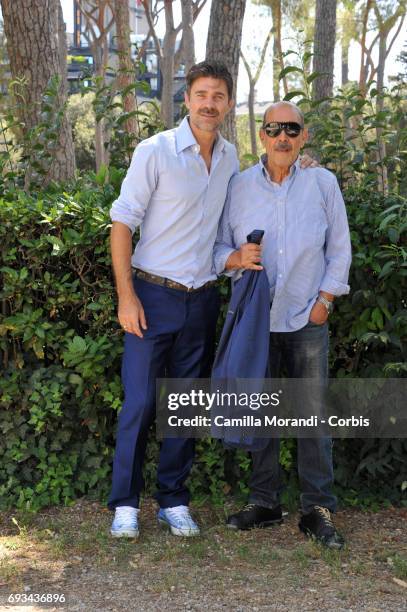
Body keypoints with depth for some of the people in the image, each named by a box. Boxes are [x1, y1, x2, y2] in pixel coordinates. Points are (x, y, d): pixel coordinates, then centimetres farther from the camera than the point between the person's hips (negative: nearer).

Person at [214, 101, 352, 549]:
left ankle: (318, 509, 7)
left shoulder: (323, 184, 2)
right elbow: (217, 248, 5)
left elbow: (339, 248, 7)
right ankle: (264, 502, 20)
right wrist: (236, 258, -17)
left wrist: (325, 299, -1)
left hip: (307, 318, -1)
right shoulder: (238, 187, 1)